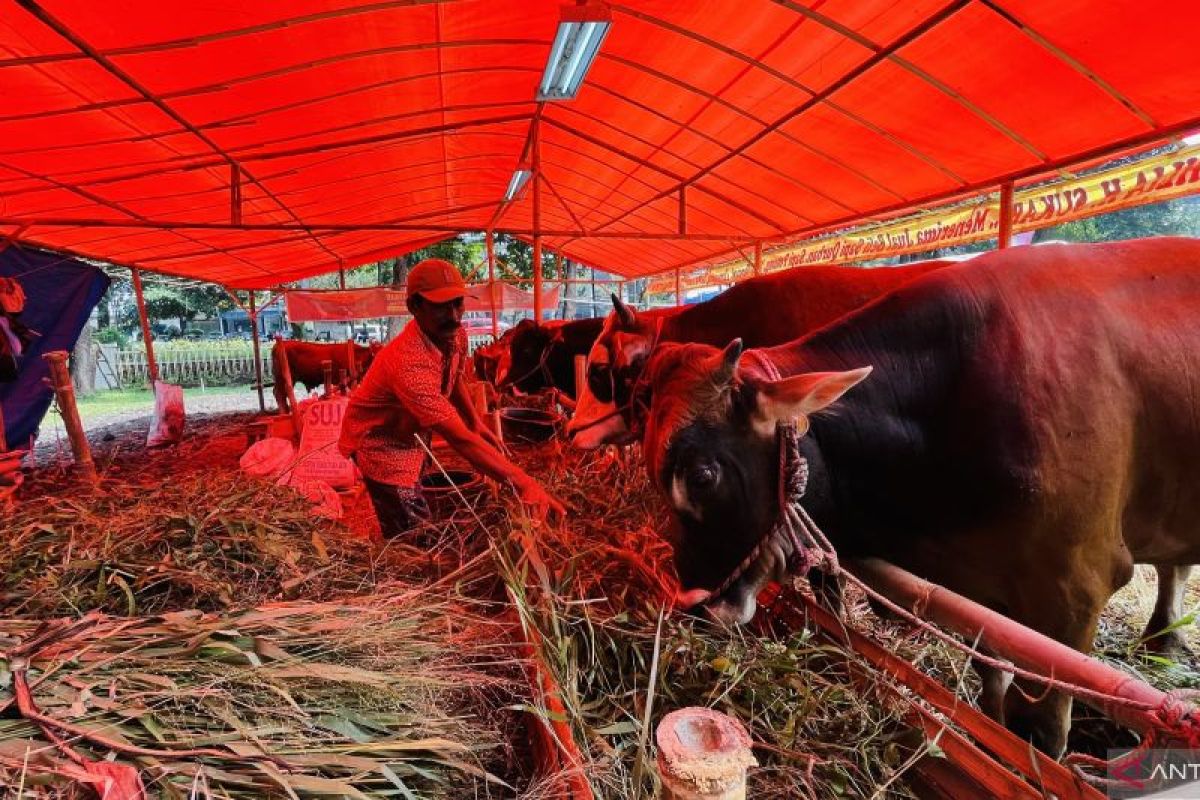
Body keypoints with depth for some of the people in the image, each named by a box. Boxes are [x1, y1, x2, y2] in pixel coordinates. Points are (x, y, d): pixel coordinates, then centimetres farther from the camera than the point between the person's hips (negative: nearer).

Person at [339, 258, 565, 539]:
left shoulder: (456, 334, -13)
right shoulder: (408, 363, -40)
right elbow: (460, 438, -45)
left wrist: (478, 423, -2)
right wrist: (523, 483, -49)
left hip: (414, 434, 8)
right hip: (381, 442, -8)